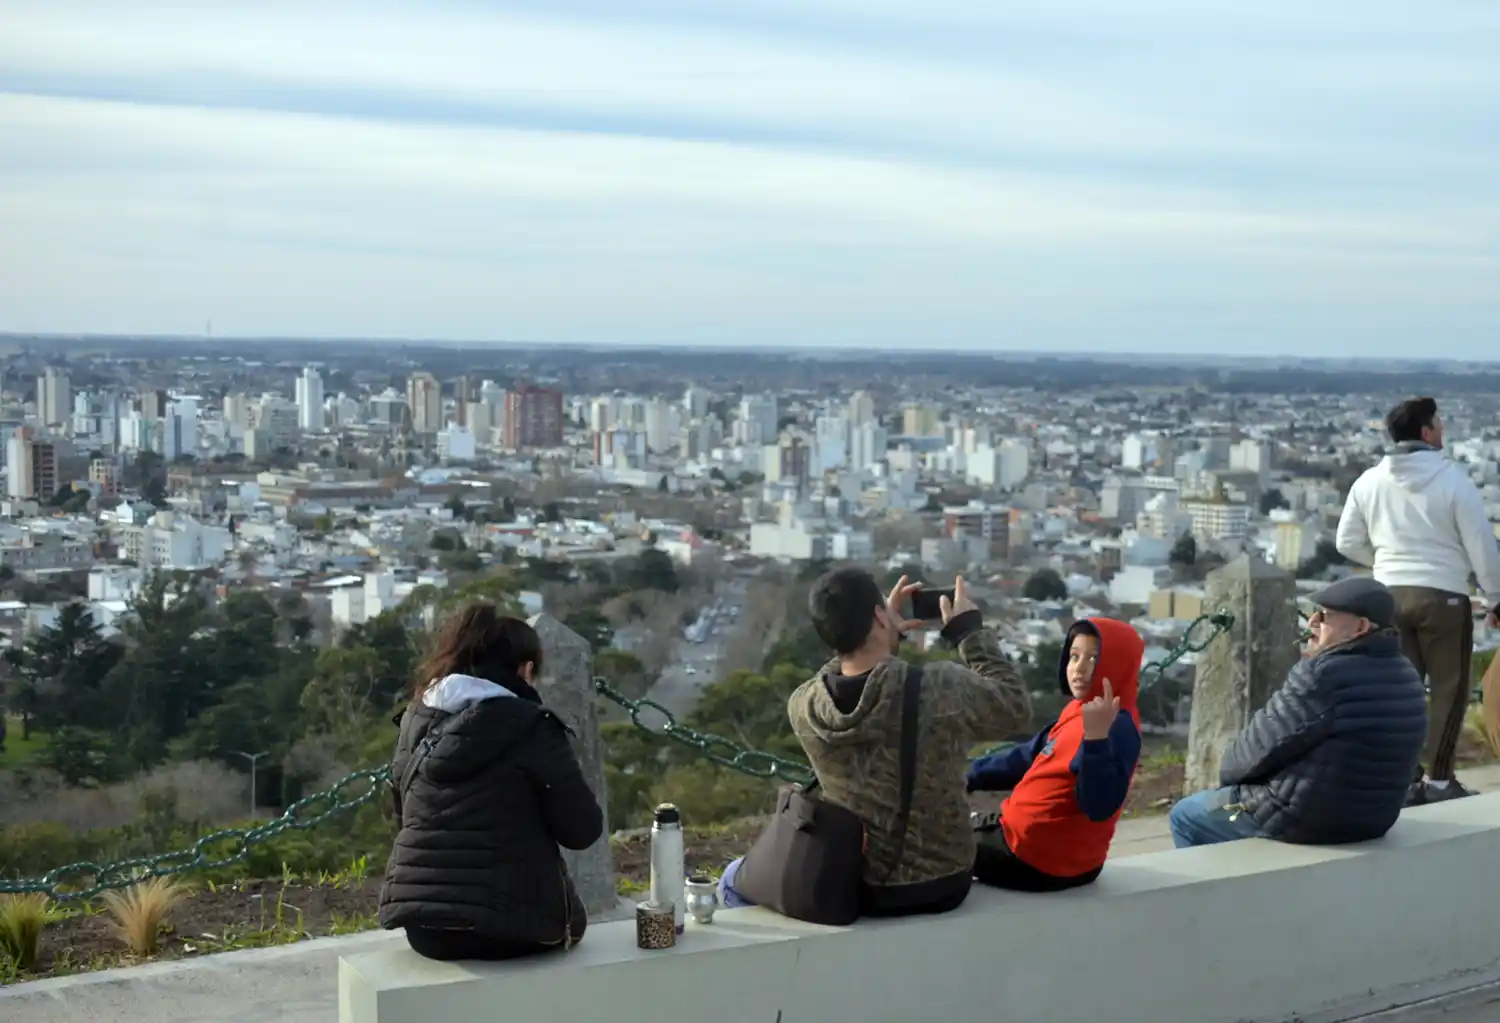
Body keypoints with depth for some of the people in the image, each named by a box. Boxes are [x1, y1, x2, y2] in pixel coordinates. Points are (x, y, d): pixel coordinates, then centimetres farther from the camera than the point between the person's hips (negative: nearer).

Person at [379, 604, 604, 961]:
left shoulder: (416, 723, 7)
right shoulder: (529, 728, -10)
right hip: (508, 922, -5)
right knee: (569, 919, 28)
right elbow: (582, 829, -7)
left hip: (422, 925, 5)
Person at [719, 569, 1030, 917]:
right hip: (940, 886, 1)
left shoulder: (802, 706, -15)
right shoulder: (942, 688, -24)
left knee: (736, 880, 26)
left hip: (852, 889, -1)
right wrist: (971, 631, 2)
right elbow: (1015, 709, -4)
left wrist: (887, 634, 7)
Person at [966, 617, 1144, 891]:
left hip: (1041, 859, -10)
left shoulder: (1117, 729, -24)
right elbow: (1026, 759, 16)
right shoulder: (1078, 713, 6)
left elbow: (1099, 807, -33)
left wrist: (1096, 736, -45)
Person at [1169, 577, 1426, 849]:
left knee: (1185, 815, 12)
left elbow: (1261, 747, -16)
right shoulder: (1407, 679, 3)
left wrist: (1228, 771, 6)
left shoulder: (1321, 676, -24)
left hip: (1304, 819, -9)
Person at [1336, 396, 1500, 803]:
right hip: (1443, 596, -5)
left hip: (1390, 595, 5)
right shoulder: (1452, 479, -10)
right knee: (1449, 689, 5)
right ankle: (1439, 779, 4)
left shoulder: (1370, 481, 3)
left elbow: (1347, 542, 10)